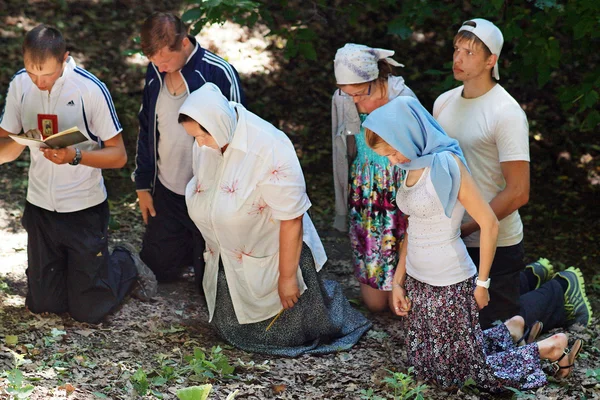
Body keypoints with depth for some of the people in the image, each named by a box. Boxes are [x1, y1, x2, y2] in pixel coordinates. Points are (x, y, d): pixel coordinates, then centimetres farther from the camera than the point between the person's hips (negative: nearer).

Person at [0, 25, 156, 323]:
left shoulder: (91, 89, -17)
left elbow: (119, 156, -13)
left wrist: (75, 156, -30)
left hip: (85, 210, -4)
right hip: (40, 208, 4)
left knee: (88, 310, 3)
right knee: (42, 305, 12)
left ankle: (126, 263, 30)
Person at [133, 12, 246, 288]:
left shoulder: (220, 74, -19)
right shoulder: (155, 74, -3)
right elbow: (147, 131, 9)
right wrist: (143, 185, 10)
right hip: (165, 193, 5)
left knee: (209, 281, 7)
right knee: (158, 268, 13)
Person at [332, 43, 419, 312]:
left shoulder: (402, 100, -15)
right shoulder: (341, 101, -5)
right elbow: (341, 157, 7)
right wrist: (344, 210, 12)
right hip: (363, 198, 3)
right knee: (374, 303, 6)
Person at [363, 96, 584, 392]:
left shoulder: (446, 164, -19)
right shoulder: (414, 167, 6)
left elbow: (488, 224, -18)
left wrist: (482, 283, -10)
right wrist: (398, 281, 12)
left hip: (450, 287, -8)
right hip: (417, 282, 8)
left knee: (461, 372, 3)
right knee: (427, 365, 16)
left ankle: (552, 347, 18)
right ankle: (511, 330, 30)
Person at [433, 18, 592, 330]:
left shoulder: (507, 113, -19)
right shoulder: (444, 103, 3)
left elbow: (518, 193, -22)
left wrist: (464, 228, -22)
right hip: (454, 237, 7)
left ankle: (562, 291, 25)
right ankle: (530, 280, 39)